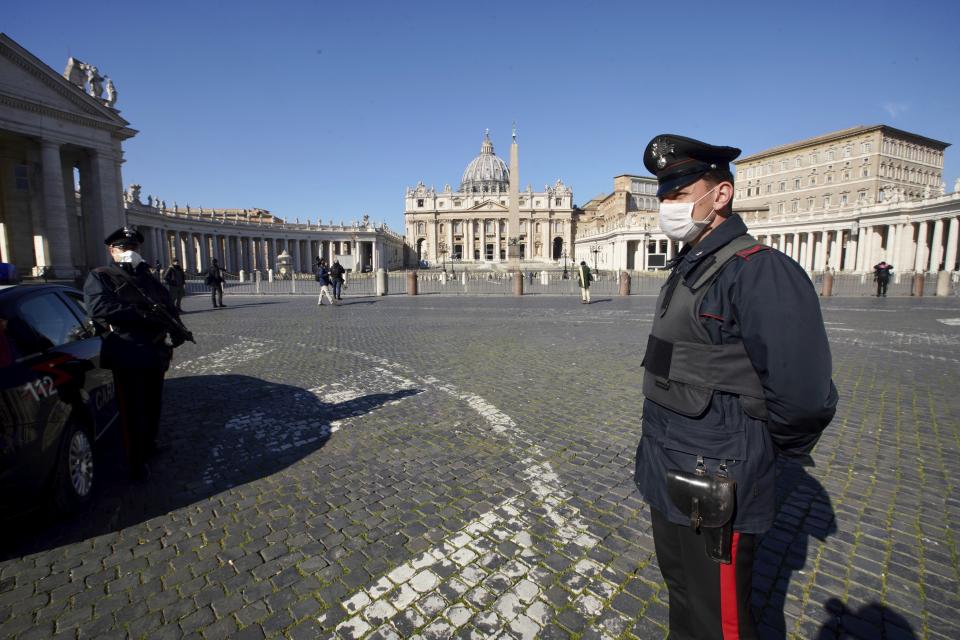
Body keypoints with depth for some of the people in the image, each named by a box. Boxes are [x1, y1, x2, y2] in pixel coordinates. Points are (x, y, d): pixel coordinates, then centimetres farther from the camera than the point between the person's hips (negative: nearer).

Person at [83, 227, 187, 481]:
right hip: (128, 355, -6)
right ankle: (136, 460, 15)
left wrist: (174, 330, -8)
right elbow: (99, 308, -19)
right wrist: (144, 314, -22)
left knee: (153, 405, 19)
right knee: (133, 410, 2)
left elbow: (169, 307, 12)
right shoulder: (100, 277, 0)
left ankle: (149, 445, 37)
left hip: (156, 353, 6)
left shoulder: (148, 277, 19)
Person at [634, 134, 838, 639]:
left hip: (714, 490, -8)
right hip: (667, 479, 8)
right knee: (679, 587, 27)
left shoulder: (759, 271, -22)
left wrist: (770, 450, -9)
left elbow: (805, 398, -27)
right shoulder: (686, 269, 8)